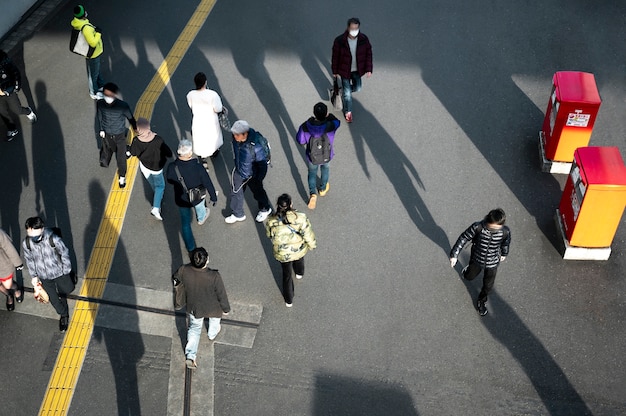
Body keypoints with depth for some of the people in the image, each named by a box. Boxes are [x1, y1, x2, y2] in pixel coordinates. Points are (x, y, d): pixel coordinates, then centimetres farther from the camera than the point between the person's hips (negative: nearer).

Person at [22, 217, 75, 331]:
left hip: (59, 272, -2)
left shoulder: (54, 239, -32)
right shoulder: (26, 243, -23)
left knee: (67, 289, 25)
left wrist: (66, 270, -4)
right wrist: (33, 276, 5)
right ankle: (64, 315, 46)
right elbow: (29, 260, -3)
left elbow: (64, 253, -15)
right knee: (53, 298, 18)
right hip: (44, 277, 2)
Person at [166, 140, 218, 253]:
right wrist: (213, 197, -2)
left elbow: (170, 180, -7)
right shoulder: (198, 167, -34)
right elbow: (208, 183, -19)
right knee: (200, 207, 37)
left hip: (182, 200, 0)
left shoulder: (172, 167, -31)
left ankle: (191, 248, 36)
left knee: (185, 223, 22)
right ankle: (201, 219, 71)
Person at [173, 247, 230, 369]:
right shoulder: (214, 277, -38)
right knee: (215, 321, 34)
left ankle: (190, 357, 23)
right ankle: (212, 334, 64)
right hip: (213, 308, -1)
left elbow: (175, 280, -5)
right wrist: (226, 308, -1)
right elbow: (221, 295, -22)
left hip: (194, 308, 1)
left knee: (194, 329, 26)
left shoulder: (184, 271, -30)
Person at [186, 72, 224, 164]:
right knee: (213, 136, 31)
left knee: (200, 139, 25)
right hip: (211, 122, -1)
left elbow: (191, 106, -2)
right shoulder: (212, 94, -32)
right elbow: (218, 109, -22)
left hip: (198, 121, 1)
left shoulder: (190, 95, -21)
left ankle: (203, 159, 42)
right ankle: (214, 151, 59)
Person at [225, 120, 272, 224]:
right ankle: (238, 214, 45)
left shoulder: (256, 146, -40)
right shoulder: (236, 138, -21)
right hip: (238, 171, 5)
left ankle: (265, 209, 53)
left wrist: (259, 180, -14)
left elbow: (263, 165, -25)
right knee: (235, 192, 20)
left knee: (258, 192, 22)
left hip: (252, 175, -5)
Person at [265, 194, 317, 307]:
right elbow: (308, 235, -18)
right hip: (299, 250, 1)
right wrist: (312, 245, 2)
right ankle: (299, 273, 70)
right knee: (299, 259, 38)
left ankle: (289, 300, 40)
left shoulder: (271, 222, -28)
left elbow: (269, 235, -7)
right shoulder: (300, 218, -30)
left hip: (282, 254, -1)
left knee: (287, 275, 23)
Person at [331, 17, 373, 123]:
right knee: (347, 93, 8)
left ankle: (345, 91, 58)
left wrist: (369, 69, -5)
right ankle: (347, 111, 33)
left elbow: (368, 54, -5)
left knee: (357, 87, 23)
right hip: (344, 71, -3)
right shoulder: (339, 41, -27)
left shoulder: (364, 39, -19)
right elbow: (335, 57, -13)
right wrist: (335, 71, -4)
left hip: (357, 70, 3)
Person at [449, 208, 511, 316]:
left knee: (488, 286, 19)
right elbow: (463, 238, -21)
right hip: (476, 260, 0)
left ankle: (481, 301, 49)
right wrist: (454, 255, -19)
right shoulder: (477, 227, -34)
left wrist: (504, 254, 16)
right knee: (469, 277, 28)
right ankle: (468, 270, 66)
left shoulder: (505, 231, -27)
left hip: (492, 263, 0)